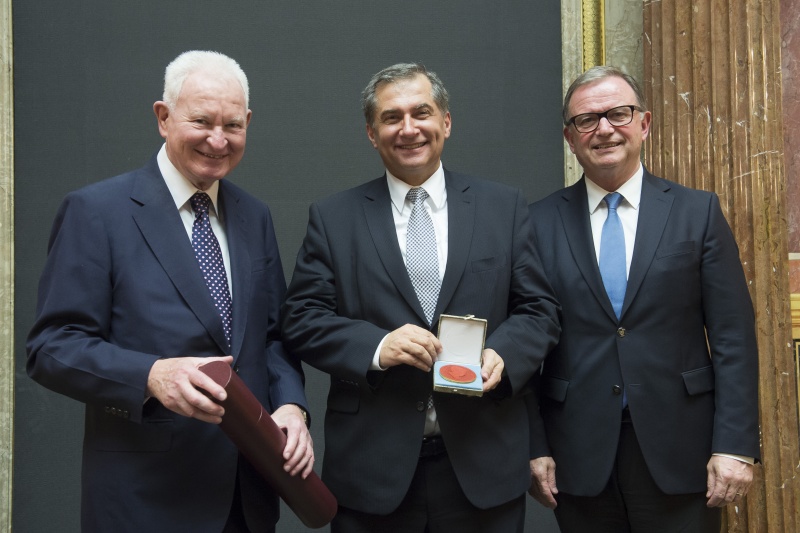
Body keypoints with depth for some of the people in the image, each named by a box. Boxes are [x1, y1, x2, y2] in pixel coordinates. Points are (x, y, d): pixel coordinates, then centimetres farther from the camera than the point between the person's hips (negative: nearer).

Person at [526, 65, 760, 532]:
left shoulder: (698, 211, 2)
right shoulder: (542, 222, 3)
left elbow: (733, 336, -1)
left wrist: (736, 444, -8)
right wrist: (535, 447, -2)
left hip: (679, 453, 0)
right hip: (579, 458, 1)